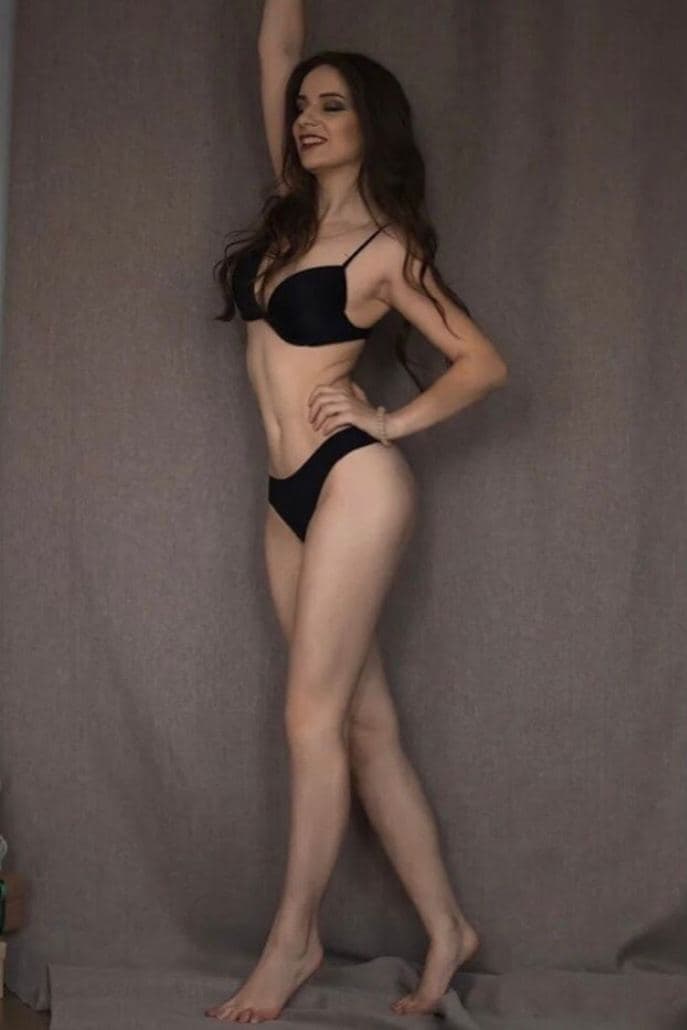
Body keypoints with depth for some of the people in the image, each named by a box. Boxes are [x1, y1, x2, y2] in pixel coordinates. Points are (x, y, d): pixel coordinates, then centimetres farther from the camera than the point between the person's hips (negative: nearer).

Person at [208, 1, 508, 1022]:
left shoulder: (385, 246, -4)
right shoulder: (294, 207, 14)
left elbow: (484, 362, -1)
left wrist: (392, 420, -6)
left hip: (355, 482, -7)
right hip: (292, 498, 7)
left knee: (314, 717, -6)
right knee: (366, 724, 8)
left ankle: (293, 939, 6)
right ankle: (447, 927, 16)